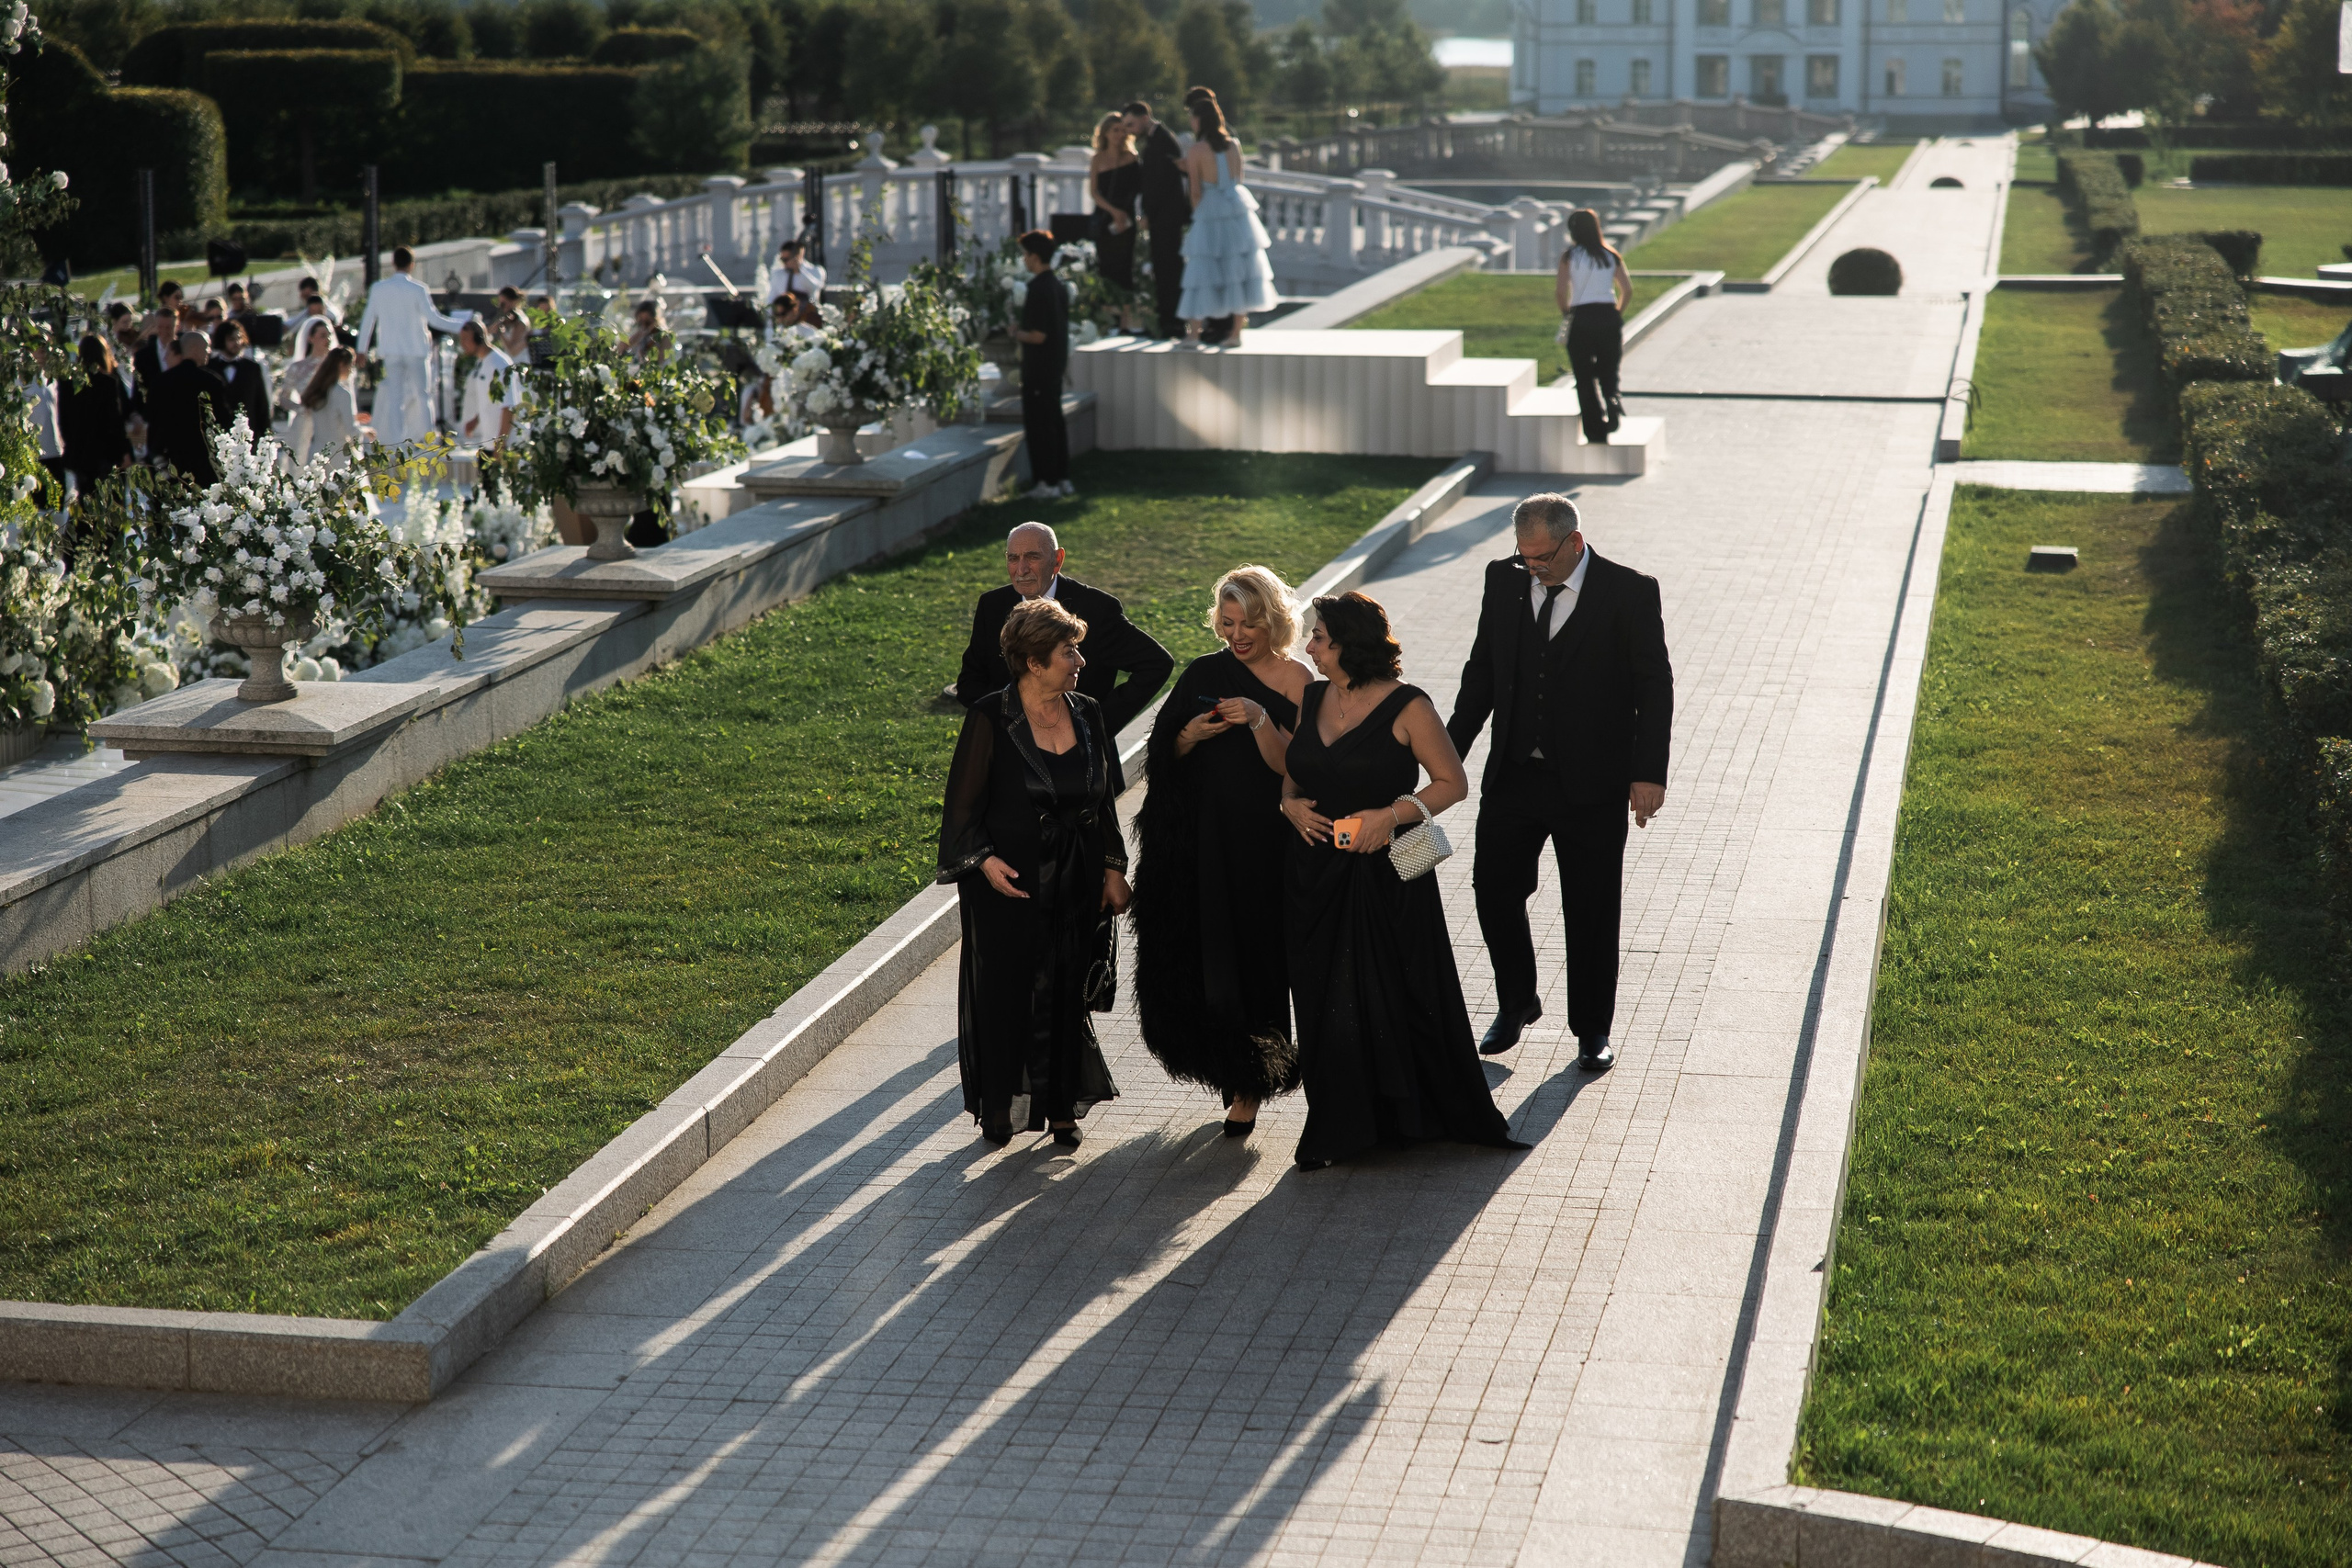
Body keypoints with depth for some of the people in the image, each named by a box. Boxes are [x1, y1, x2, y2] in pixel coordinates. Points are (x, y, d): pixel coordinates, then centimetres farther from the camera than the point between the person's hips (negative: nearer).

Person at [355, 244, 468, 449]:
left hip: (391, 351, 3)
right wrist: (463, 325, -4)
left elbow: (368, 320, 5)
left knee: (394, 396, 6)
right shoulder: (418, 290, -11)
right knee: (423, 395, 6)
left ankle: (395, 441, 1)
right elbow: (434, 320, -13)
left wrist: (362, 349, 15)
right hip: (416, 350, -2)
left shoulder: (378, 289, -1)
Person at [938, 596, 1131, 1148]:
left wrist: (1113, 868, 8)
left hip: (1075, 883, 4)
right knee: (1005, 993, 5)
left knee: (1067, 993, 8)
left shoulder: (1088, 715, 3)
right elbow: (963, 804, -8)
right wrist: (984, 859, -21)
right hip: (1009, 880, -4)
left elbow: (1105, 801, 11)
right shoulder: (991, 719, -11)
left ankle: (1061, 1106, 20)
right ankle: (1000, 1109, 18)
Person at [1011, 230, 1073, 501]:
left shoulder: (1038, 290, -21)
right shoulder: (1059, 286, 8)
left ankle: (1048, 483, 0)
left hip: (1038, 368, -9)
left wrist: (1017, 334, -6)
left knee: (1038, 425, -2)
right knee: (1054, 421, 15)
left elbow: (1038, 335, -24)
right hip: (1056, 365, 9)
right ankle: (1063, 479, 20)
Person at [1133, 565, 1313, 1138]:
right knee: (1199, 956, 4)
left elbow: (1289, 766, -10)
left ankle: (1247, 1085, 14)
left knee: (1251, 955, 0)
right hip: (1201, 838, 3)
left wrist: (1260, 720, -24)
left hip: (1263, 839, -3)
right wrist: (1193, 734, -13)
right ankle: (1233, 1070, 23)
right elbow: (1165, 751, 7)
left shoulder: (1295, 680, -2)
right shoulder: (1204, 674, 6)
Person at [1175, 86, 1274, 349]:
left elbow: (1196, 192, -8)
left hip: (1209, 214, -4)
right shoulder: (1234, 145, 3)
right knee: (1238, 273, 7)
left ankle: (1194, 332, 7)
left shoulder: (1196, 151, -11)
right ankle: (1235, 333, 8)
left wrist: (1195, 214, 7)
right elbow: (1237, 178, 12)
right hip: (1238, 208, 4)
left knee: (1203, 277, 3)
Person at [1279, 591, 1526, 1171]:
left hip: (1385, 877, -5)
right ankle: (1339, 1127, 20)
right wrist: (1291, 803, -3)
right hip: (1317, 874, 6)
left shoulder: (1406, 707, -11)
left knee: (1396, 998, 2)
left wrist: (1391, 814, -18)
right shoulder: (1312, 700, 7)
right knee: (1325, 1002, 9)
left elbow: (1452, 782, -7)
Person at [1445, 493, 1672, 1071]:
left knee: (1591, 912, 6)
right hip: (1513, 776, 4)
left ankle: (1592, 1028, 22)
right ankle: (1516, 1003, 31)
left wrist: (1649, 773, -12)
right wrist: (1451, 752, 8)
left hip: (1592, 785, -3)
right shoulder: (1504, 579, 1)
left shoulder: (1630, 592, -10)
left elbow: (1655, 685, -6)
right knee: (1494, 889, 7)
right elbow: (1482, 671, 10)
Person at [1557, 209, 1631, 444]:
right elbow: (1627, 289, 3)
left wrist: (1566, 312, 5)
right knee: (1608, 373, 14)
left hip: (1581, 317, -3)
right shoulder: (1611, 255, 7)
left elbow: (1560, 290, -10)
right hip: (1609, 316, 3)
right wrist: (1618, 313, 14)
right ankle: (1613, 402, -19)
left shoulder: (1570, 256, -2)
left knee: (1585, 379, 5)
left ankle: (1596, 434, 2)